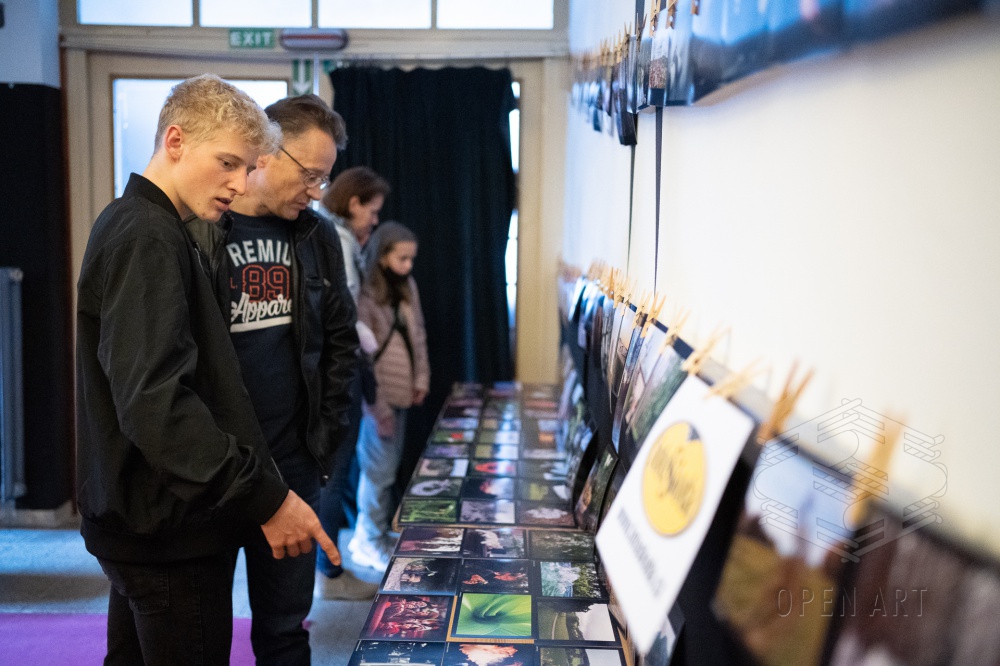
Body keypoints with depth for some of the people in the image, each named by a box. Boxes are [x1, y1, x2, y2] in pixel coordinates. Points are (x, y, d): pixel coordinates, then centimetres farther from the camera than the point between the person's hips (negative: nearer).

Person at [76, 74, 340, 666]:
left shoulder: (135, 227, 14)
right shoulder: (146, 239, -18)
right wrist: (265, 498, -26)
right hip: (170, 531, -10)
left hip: (144, 524, 10)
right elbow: (155, 401, -28)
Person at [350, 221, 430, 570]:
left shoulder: (407, 287, 7)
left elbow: (417, 334, 15)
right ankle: (370, 542, 15)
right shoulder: (364, 294, -16)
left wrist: (421, 379, 8)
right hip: (376, 396, -7)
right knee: (380, 468, 0)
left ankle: (369, 532, 28)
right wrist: (378, 407, -17)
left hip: (401, 391, 7)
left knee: (388, 465, 14)